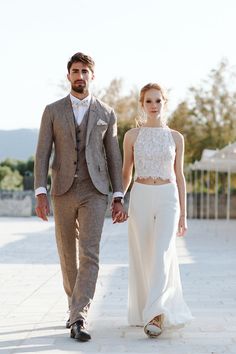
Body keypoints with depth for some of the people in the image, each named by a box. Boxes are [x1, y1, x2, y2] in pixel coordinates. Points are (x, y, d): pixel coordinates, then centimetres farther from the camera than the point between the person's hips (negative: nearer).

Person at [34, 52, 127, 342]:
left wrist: (119, 199, 0)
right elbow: (42, 154, 0)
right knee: (68, 256, 10)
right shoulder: (53, 111, 5)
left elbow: (114, 158, 7)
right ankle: (76, 308, 30)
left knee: (89, 254, -14)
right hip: (63, 192, 1)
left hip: (94, 192, -1)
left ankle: (78, 319, -16)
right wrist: (40, 194, -11)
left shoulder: (106, 113, 6)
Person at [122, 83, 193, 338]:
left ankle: (155, 314, -19)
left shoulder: (176, 137, 7)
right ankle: (164, 309, 21)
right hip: (140, 198, 1)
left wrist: (183, 214, 6)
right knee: (142, 258, 4)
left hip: (167, 199, -1)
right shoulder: (132, 135, 5)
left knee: (161, 254, -17)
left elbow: (179, 176, 9)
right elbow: (126, 174, 10)